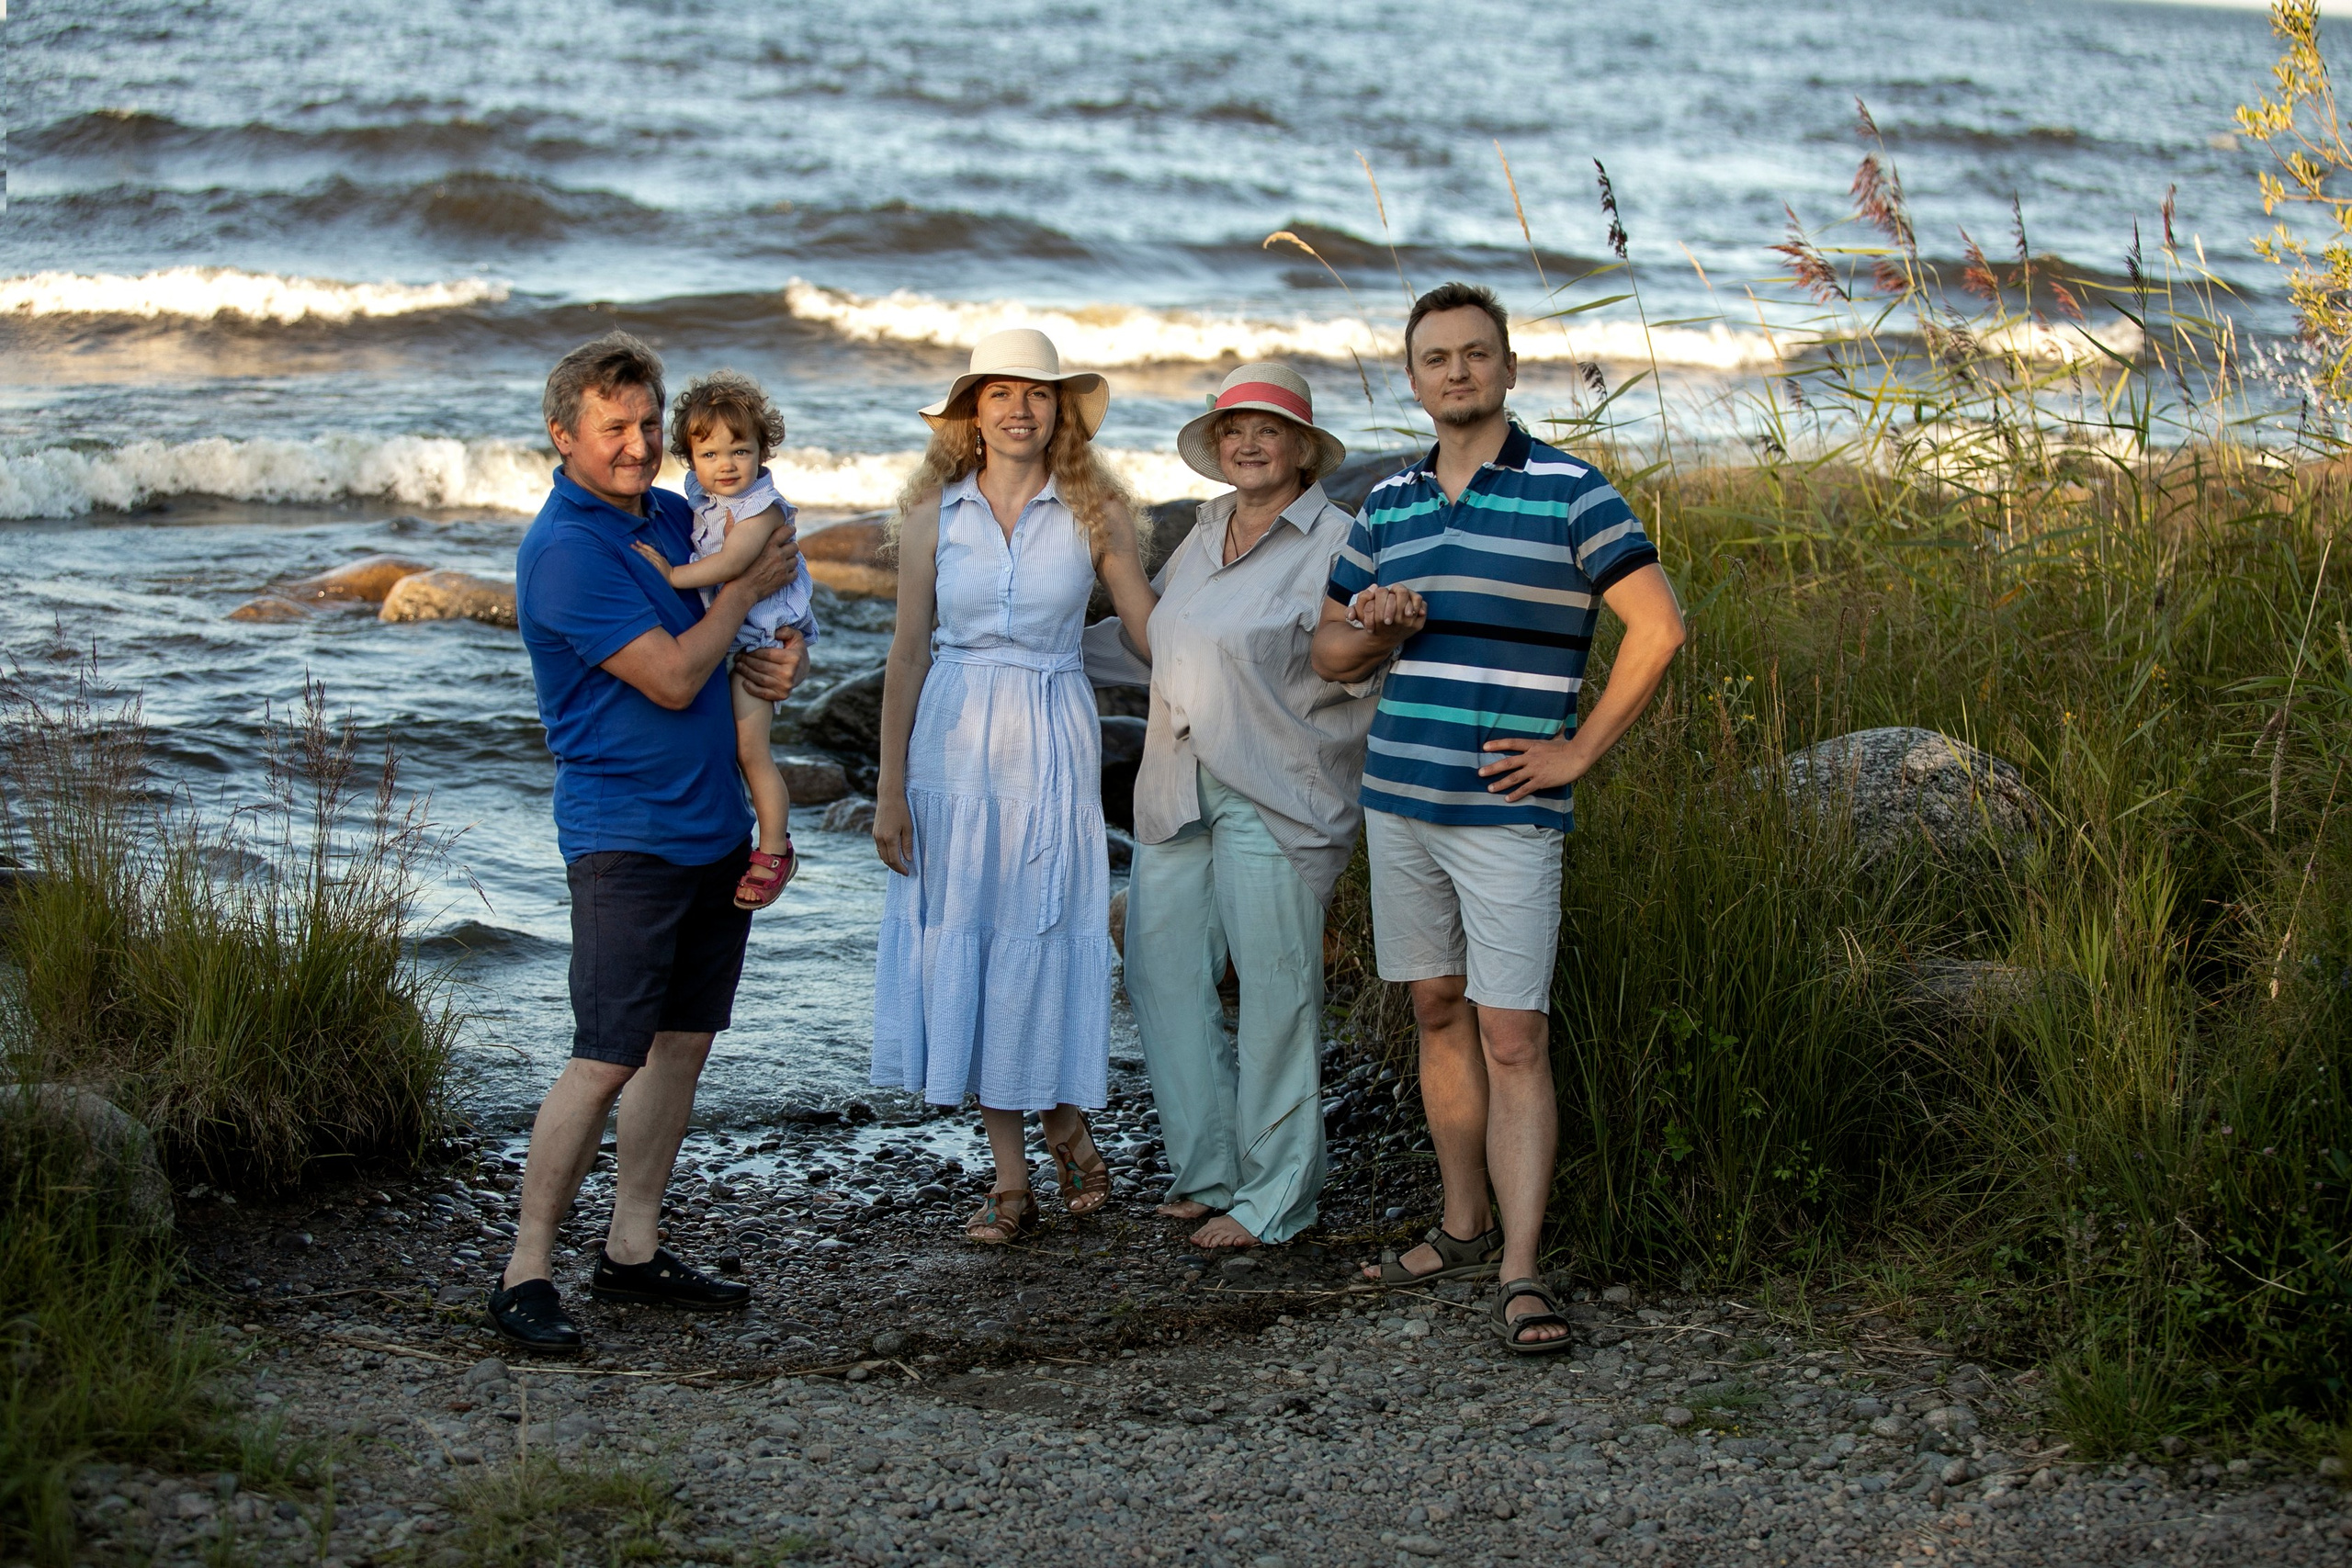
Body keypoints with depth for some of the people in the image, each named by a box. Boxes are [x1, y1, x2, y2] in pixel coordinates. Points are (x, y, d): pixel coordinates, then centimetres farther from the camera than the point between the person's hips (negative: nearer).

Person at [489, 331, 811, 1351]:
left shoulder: (673, 517, 10)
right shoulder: (566, 549, -15)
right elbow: (672, 677, -19)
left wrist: (787, 654, 1)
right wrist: (746, 587, -7)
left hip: (714, 825, 9)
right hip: (626, 835, -9)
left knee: (684, 1039, 12)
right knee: (605, 1062, -11)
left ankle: (633, 1251, 20)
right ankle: (525, 1276, -4)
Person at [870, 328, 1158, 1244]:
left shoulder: (1094, 512, 0)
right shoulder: (933, 512, 3)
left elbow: (1153, 626, 6)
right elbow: (909, 651, 4)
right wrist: (890, 785, 2)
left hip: (1052, 745, -2)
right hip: (952, 744, 2)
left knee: (1046, 942, -1)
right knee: (964, 943, 3)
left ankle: (1067, 1129, 22)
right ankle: (1011, 1174, 12)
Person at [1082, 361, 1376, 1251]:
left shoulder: (1334, 544, -6)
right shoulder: (1205, 536, 16)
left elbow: (1363, 669, -12)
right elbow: (1153, 637, 30)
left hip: (1275, 800, -7)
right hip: (1177, 792, 7)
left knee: (1275, 992, -2)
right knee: (1162, 972, 7)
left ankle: (1273, 1197, 8)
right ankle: (1207, 1171, 20)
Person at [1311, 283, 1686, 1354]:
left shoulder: (1567, 491, -6)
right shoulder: (1390, 504, 11)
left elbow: (1658, 627, -10)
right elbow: (1330, 652, 19)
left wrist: (1578, 753, -10)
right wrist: (1374, 631, -5)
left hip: (1508, 813, -6)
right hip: (1398, 798, 6)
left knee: (1514, 1039, -8)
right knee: (1440, 1014, 13)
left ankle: (1520, 1278, -9)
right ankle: (1465, 1232, 25)